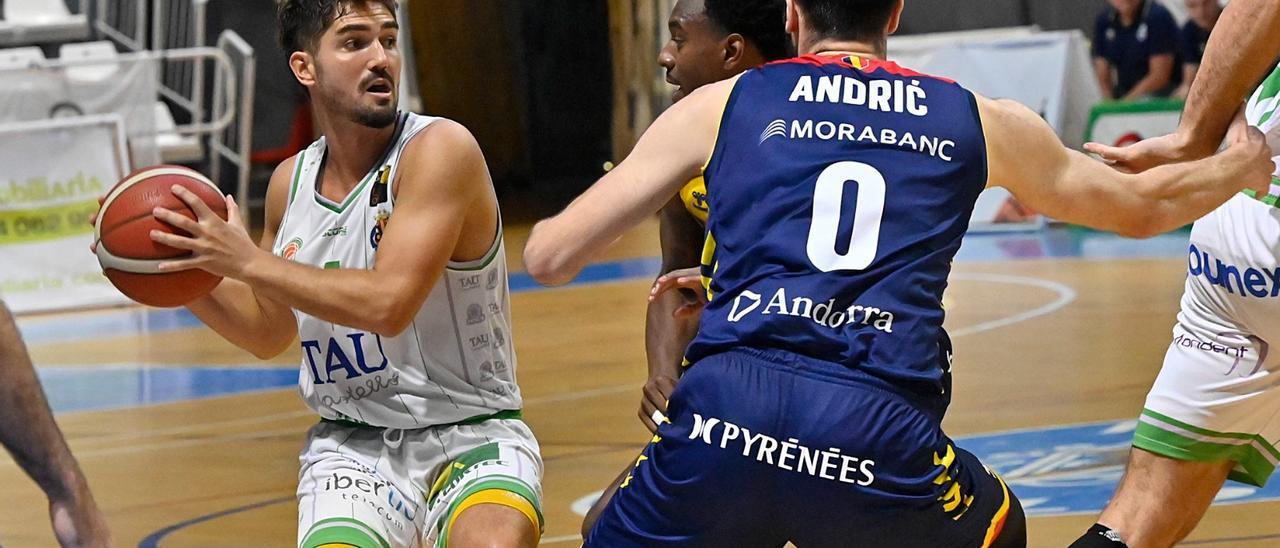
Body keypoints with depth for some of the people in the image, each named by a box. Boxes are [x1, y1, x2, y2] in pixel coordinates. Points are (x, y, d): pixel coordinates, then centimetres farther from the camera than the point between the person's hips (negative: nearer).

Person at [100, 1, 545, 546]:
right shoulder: (291, 182, 4)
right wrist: (179, 275, 4)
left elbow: (389, 303, -25)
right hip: (351, 443, 4)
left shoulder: (441, 148, -14)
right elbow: (269, 332, 20)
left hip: (471, 435, -4)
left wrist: (247, 261, -20)